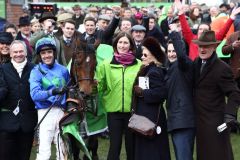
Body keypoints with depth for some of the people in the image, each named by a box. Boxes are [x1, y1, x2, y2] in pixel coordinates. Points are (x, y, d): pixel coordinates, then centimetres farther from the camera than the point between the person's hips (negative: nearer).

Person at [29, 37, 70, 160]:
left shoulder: (63, 70, 7)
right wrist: (52, 92, -31)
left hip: (62, 111, 4)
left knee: (62, 148, 11)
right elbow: (34, 94, -16)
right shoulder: (36, 71, -3)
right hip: (46, 112, -4)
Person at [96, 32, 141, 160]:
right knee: (114, 146, 3)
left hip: (132, 111, 1)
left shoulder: (139, 65, 1)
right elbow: (99, 86, 4)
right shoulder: (106, 64, 2)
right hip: (114, 110, 0)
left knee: (131, 145, 11)